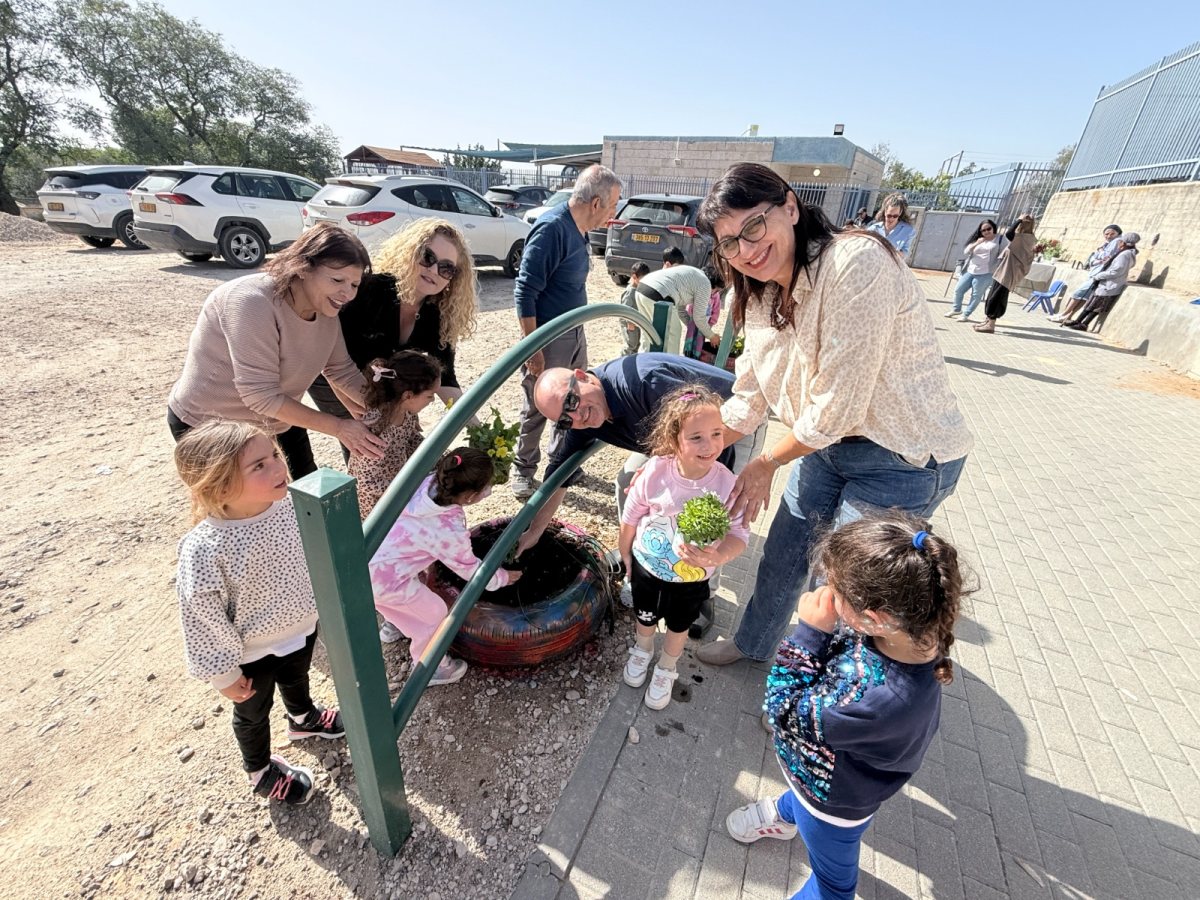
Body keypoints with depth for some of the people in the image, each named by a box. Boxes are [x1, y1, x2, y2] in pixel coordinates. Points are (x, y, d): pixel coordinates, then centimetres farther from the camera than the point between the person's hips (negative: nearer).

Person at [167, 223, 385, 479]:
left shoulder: (326, 309, -9)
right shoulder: (251, 302, -31)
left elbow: (344, 371, -1)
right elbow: (261, 396, -34)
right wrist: (338, 427, -32)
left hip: (277, 419, 7)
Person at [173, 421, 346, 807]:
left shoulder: (289, 504, -23)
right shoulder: (204, 549, -37)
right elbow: (204, 617, -22)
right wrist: (223, 674, -10)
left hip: (301, 626, 4)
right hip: (251, 653, -4)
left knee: (296, 678, 34)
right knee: (253, 712, 26)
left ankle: (303, 718, 67)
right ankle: (260, 770, 56)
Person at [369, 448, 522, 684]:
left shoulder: (427, 482, -10)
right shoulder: (451, 531, -22)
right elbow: (469, 569, -5)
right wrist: (502, 578, 10)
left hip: (364, 560, 8)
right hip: (382, 579, -8)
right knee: (434, 612, 11)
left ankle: (394, 625, 61)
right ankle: (429, 670, 32)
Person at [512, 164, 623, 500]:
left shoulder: (579, 229, 7)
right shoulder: (552, 228, -20)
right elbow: (525, 292, -22)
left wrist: (577, 330, 17)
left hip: (575, 333, 8)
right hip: (548, 337, -8)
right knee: (537, 409, 6)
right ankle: (523, 470, 26)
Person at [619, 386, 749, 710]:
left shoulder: (726, 483, -29)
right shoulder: (656, 471, -27)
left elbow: (739, 533, -22)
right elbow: (631, 516, -11)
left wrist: (718, 556, -43)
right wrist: (625, 553, 2)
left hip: (691, 578, 0)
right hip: (647, 565, 0)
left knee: (678, 627, 27)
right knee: (645, 618, 29)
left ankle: (665, 670, 58)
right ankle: (642, 650, 63)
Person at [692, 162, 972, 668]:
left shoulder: (857, 263, -27)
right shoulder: (762, 297, -1)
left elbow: (838, 407, -26)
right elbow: (749, 399, 3)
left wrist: (766, 464, -11)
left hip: (904, 458, -7)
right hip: (829, 442, 7)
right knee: (782, 554, 18)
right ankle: (753, 643, 46)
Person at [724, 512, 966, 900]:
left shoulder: (878, 698, -51)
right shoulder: (906, 627, -29)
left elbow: (789, 714, -34)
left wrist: (810, 631, -38)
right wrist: (821, 631, -21)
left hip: (836, 800, -6)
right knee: (799, 789, 41)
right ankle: (786, 814, 74)